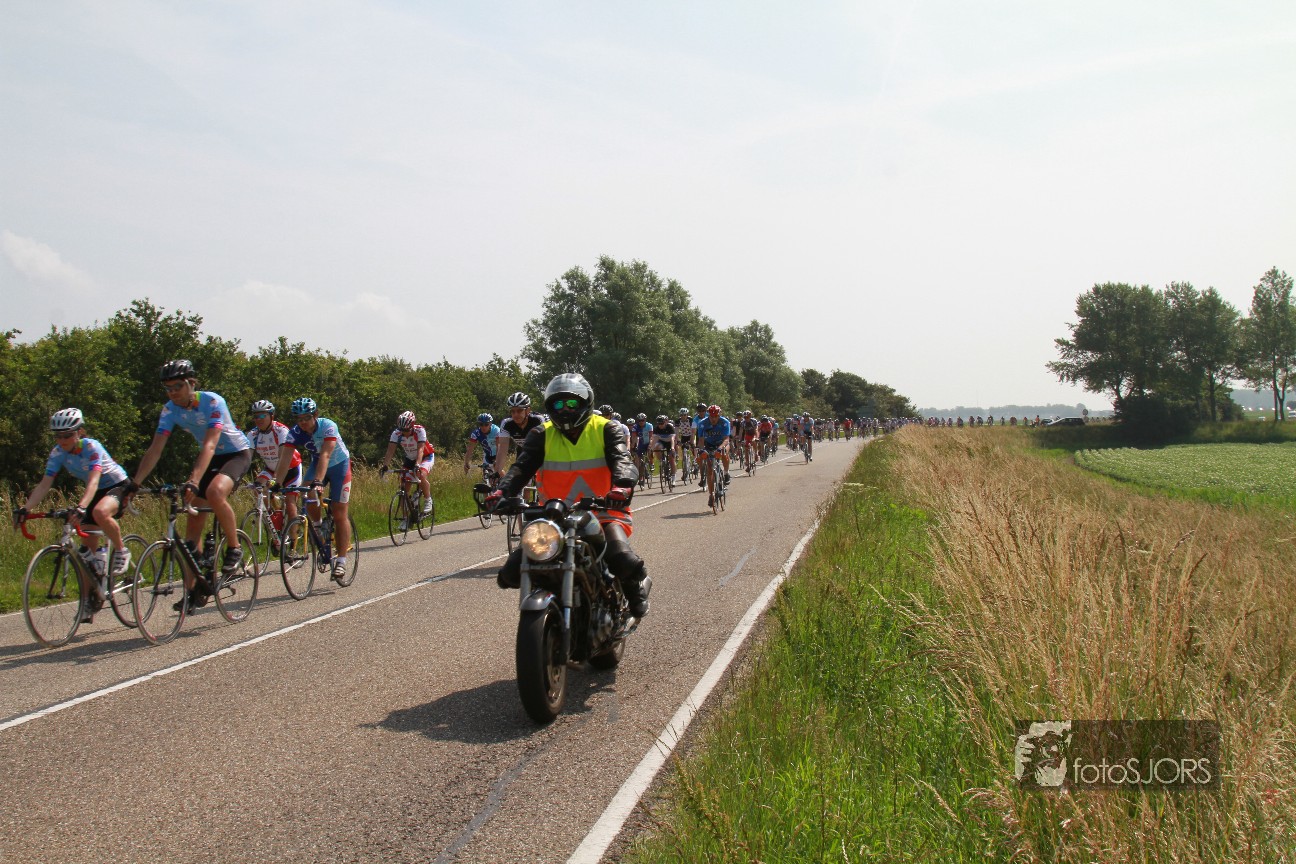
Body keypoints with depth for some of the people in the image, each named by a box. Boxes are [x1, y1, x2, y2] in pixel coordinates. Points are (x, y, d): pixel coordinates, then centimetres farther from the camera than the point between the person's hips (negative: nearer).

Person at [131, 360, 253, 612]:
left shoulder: (212, 402, -27)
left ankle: (234, 549, -14)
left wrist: (194, 480, -50)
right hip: (211, 457, 6)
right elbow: (155, 450, -14)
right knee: (194, 522, -1)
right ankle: (193, 589, 4)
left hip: (237, 453, -6)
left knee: (215, 492, -36)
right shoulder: (170, 410, -11)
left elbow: (209, 445, -37)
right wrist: (134, 484, -24)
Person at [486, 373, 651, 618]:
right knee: (513, 570, -15)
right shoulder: (542, 435, 7)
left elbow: (621, 460, -14)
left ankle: (636, 588, 8)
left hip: (602, 513, -2)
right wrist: (502, 491, -28)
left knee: (623, 560, -30)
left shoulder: (605, 430, 3)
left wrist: (621, 486, -38)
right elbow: (522, 466, -6)